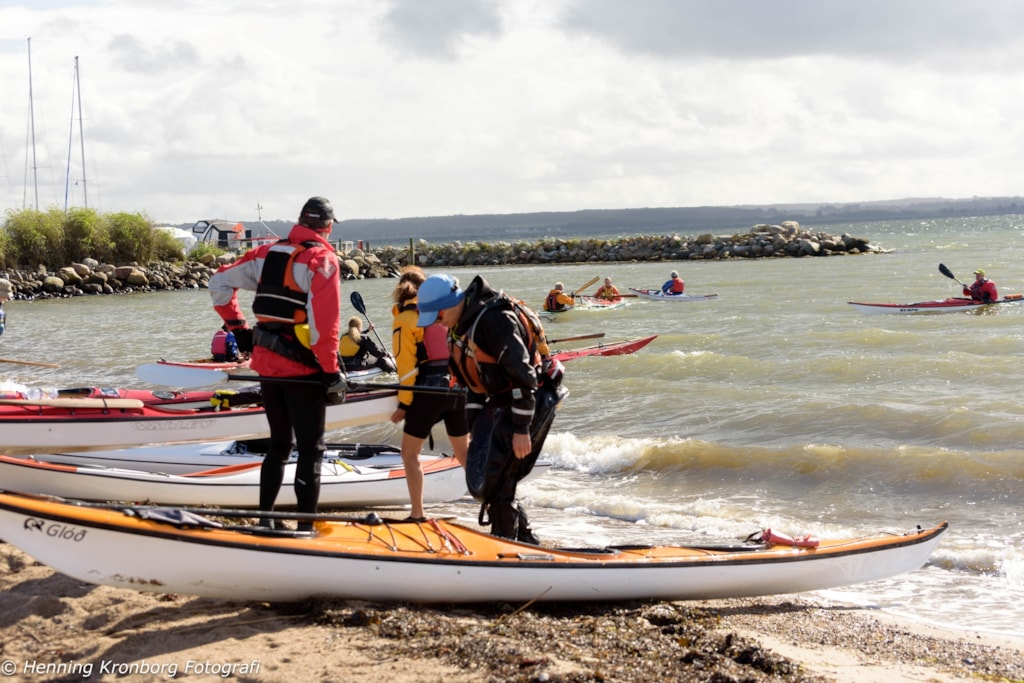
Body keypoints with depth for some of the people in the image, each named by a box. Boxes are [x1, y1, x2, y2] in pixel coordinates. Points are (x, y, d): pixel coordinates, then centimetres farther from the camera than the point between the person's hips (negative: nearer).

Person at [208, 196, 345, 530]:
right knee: (311, 450, 1)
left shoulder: (267, 252, 9)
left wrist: (237, 327, 17)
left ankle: (264, 520, 22)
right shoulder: (322, 260, -11)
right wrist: (331, 370, -14)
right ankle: (305, 527, 0)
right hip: (302, 369, -6)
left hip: (266, 365, 6)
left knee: (278, 444, 19)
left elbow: (219, 282, 13)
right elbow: (323, 322, -20)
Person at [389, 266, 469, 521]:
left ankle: (417, 513, 4)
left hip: (429, 390, -5)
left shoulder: (405, 318, -4)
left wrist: (404, 404, -3)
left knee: (410, 452, 8)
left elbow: (407, 366, -8)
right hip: (459, 387, 5)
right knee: (464, 452, 18)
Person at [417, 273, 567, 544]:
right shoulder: (461, 325, 7)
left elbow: (522, 376, -25)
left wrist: (521, 429, -24)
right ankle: (524, 540, 20)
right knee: (479, 480, 10)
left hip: (531, 402, -10)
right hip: (499, 403, 10)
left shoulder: (494, 319, -24)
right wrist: (474, 427, 12)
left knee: (494, 480, -11)